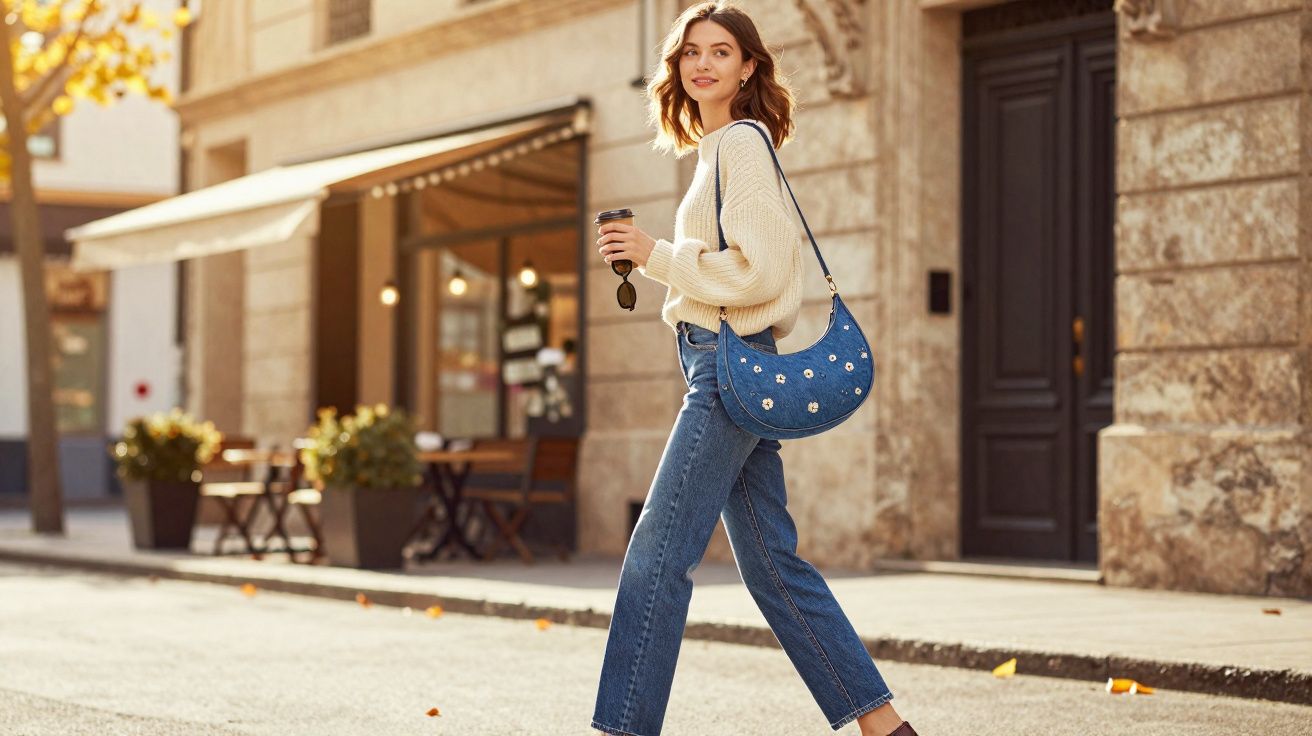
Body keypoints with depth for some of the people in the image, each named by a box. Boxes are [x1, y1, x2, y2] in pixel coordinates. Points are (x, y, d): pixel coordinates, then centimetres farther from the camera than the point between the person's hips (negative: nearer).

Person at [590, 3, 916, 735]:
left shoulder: (743, 143, -9)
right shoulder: (719, 149, 19)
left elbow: (757, 270, -16)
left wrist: (657, 255, -14)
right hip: (726, 366, 10)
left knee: (657, 555, -10)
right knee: (774, 565, 9)